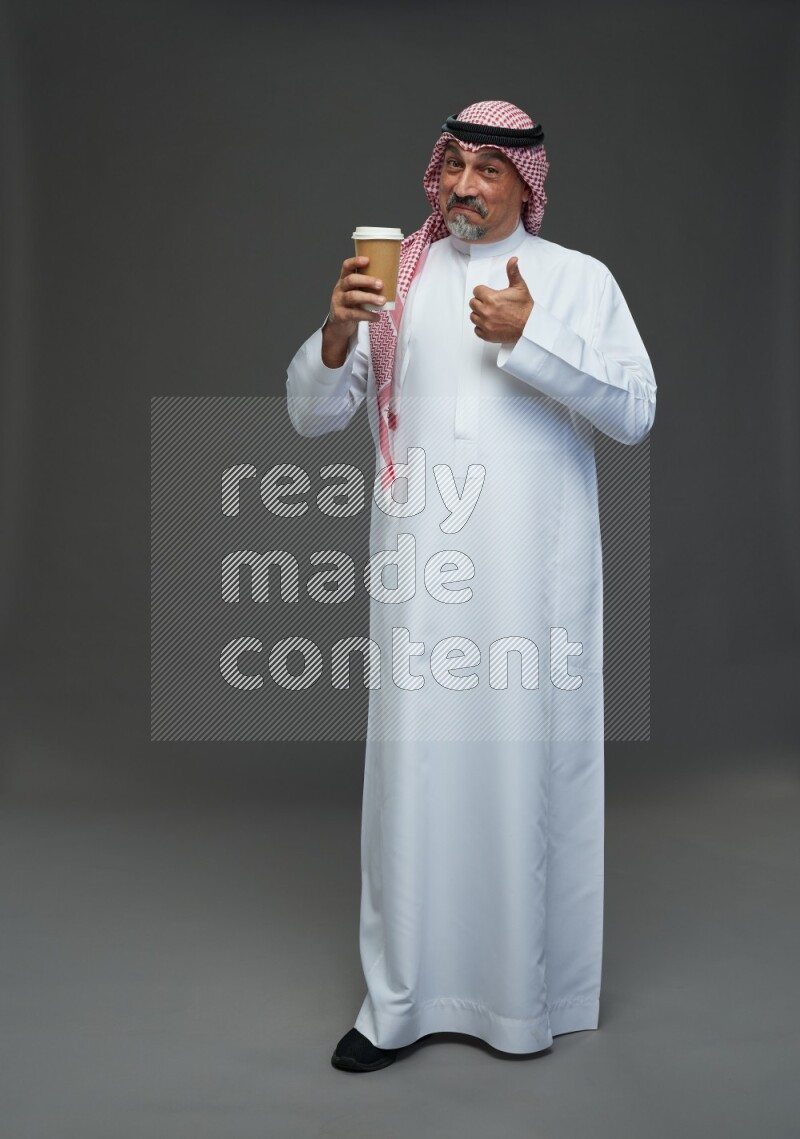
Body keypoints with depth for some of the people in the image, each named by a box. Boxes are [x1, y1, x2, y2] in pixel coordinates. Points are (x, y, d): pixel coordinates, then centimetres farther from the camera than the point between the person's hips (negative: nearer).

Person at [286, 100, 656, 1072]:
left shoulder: (578, 279, 6)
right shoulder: (394, 276, 11)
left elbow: (636, 413, -5)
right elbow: (311, 416, 7)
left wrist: (529, 337, -15)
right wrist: (338, 332, -13)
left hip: (534, 565, -1)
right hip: (421, 563, 2)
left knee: (530, 760, 3)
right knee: (413, 762, 2)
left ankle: (531, 991, 22)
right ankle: (400, 999, 16)